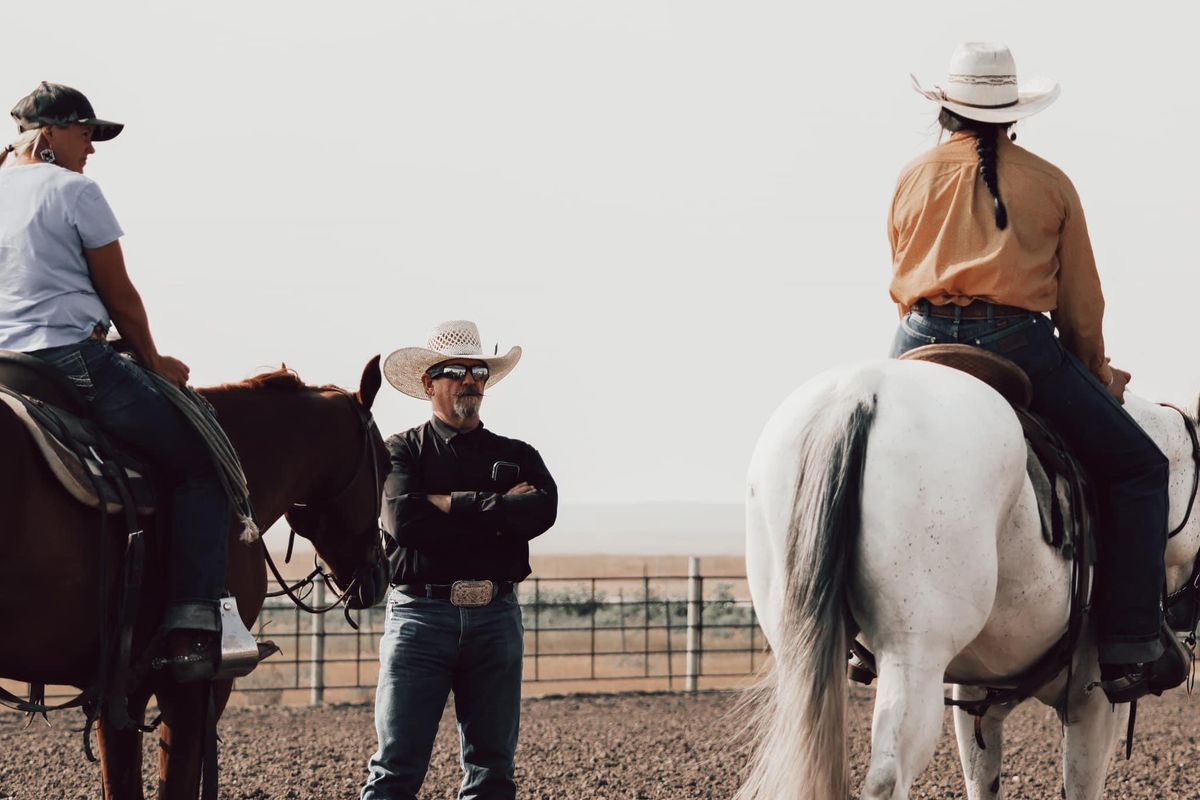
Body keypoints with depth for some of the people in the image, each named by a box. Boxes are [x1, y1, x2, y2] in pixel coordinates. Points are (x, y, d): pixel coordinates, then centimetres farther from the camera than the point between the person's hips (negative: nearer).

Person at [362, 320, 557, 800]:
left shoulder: (517, 456, 15)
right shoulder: (402, 452, 7)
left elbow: (542, 511, -6)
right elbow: (404, 519, -12)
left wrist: (453, 505, -8)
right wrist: (497, 509, -8)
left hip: (496, 617, 3)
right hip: (421, 613, -3)